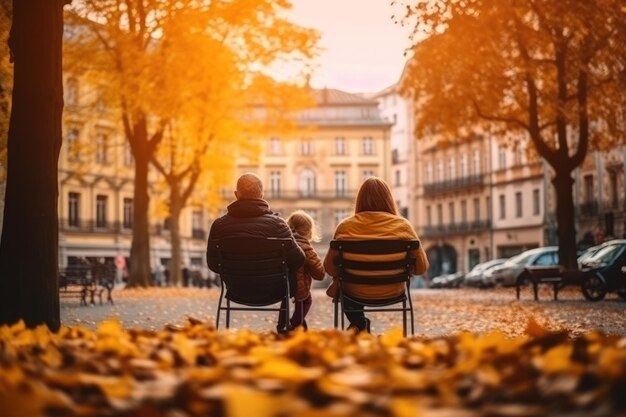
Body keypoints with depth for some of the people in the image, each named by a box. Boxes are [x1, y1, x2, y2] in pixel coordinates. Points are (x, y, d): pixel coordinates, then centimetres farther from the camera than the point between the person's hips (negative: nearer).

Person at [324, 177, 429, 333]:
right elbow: (422, 267, -7)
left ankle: (358, 324, 26)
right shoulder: (402, 225, -13)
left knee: (339, 284, 33)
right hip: (392, 293, 1)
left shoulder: (345, 227, -13)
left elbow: (329, 267, -6)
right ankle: (361, 326, 31)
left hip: (356, 293, -1)